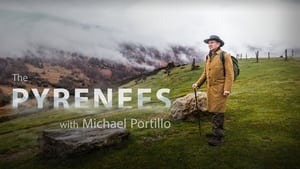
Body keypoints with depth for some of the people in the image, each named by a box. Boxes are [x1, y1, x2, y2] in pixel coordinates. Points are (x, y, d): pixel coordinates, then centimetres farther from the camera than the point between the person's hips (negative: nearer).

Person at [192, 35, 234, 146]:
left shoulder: (225, 56, -8)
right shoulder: (208, 57, 12)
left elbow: (229, 74, -12)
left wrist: (227, 89, -18)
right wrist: (198, 83, 5)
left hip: (220, 88, -7)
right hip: (210, 88, 7)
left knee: (218, 112, -6)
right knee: (213, 110, 12)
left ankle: (218, 137, 2)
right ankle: (216, 132, 26)